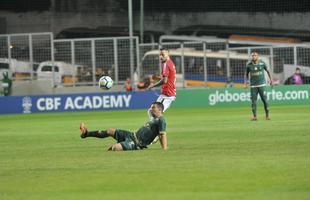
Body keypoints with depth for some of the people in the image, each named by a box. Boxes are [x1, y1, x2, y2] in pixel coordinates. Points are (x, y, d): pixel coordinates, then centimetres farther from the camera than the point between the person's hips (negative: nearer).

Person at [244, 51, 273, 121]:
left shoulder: (262, 63, -1)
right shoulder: (249, 65, -1)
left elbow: (267, 71, 13)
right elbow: (246, 74, 12)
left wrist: (270, 79, 11)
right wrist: (245, 82, 0)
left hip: (262, 85, 0)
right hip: (253, 86, 0)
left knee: (265, 100, -3)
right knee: (253, 101, -3)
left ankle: (267, 115, 6)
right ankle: (254, 116, 3)